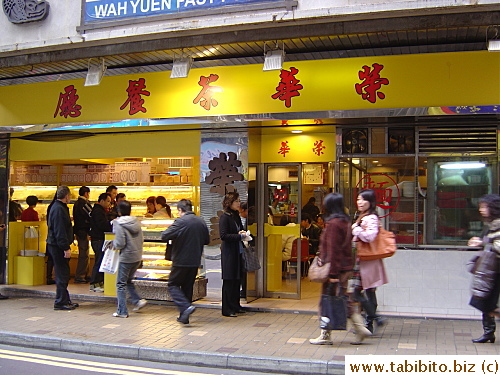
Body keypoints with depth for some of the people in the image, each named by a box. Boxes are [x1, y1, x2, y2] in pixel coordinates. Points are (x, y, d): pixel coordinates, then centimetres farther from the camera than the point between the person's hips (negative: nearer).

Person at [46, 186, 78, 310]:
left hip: (56, 245, 11)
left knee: (63, 274, 15)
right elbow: (59, 231, -24)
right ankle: (60, 302, 1)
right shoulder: (59, 209, -18)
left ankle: (65, 300, 23)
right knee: (62, 274, -5)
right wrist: (66, 248, -24)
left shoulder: (58, 207, 14)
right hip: (58, 246, -11)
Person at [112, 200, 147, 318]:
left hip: (126, 258, -7)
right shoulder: (136, 222, 5)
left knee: (121, 284, 4)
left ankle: (122, 311, 6)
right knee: (128, 280, 24)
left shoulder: (118, 224, -14)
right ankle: (137, 300, 13)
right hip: (138, 257, 7)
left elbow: (120, 243, -17)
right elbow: (142, 239, 7)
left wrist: (113, 243, 2)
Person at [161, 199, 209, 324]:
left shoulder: (180, 222, -15)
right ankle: (184, 316, 19)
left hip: (181, 261, -6)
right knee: (187, 287, 15)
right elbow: (207, 240, 14)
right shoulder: (201, 222, 5)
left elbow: (164, 236, -15)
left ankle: (185, 307, -14)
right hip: (195, 261, 6)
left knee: (173, 285, 7)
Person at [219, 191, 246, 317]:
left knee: (236, 280, 12)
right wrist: (240, 236, -19)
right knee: (229, 281, -3)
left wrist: (242, 233, 1)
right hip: (229, 253, -8)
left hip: (237, 252, 8)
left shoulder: (236, 216, 13)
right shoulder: (224, 217, -11)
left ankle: (235, 306, 22)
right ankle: (227, 310, 4)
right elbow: (223, 235, -18)